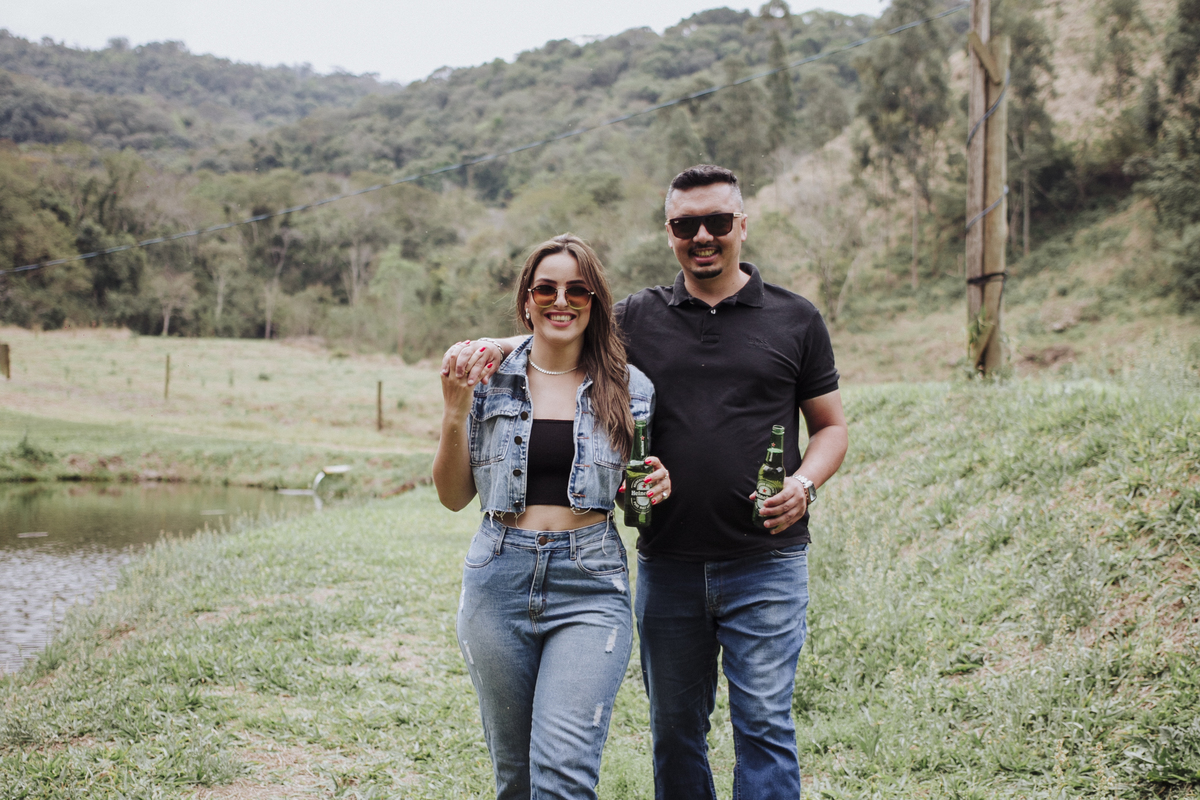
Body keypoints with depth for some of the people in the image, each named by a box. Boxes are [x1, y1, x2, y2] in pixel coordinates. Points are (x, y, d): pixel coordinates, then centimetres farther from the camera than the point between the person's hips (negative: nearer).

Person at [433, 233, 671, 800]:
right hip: (499, 582, 2)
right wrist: (455, 413, -8)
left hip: (591, 587, -1)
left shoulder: (629, 389, 5)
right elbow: (454, 497, 6)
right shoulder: (489, 379, 5)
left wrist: (659, 486, -7)